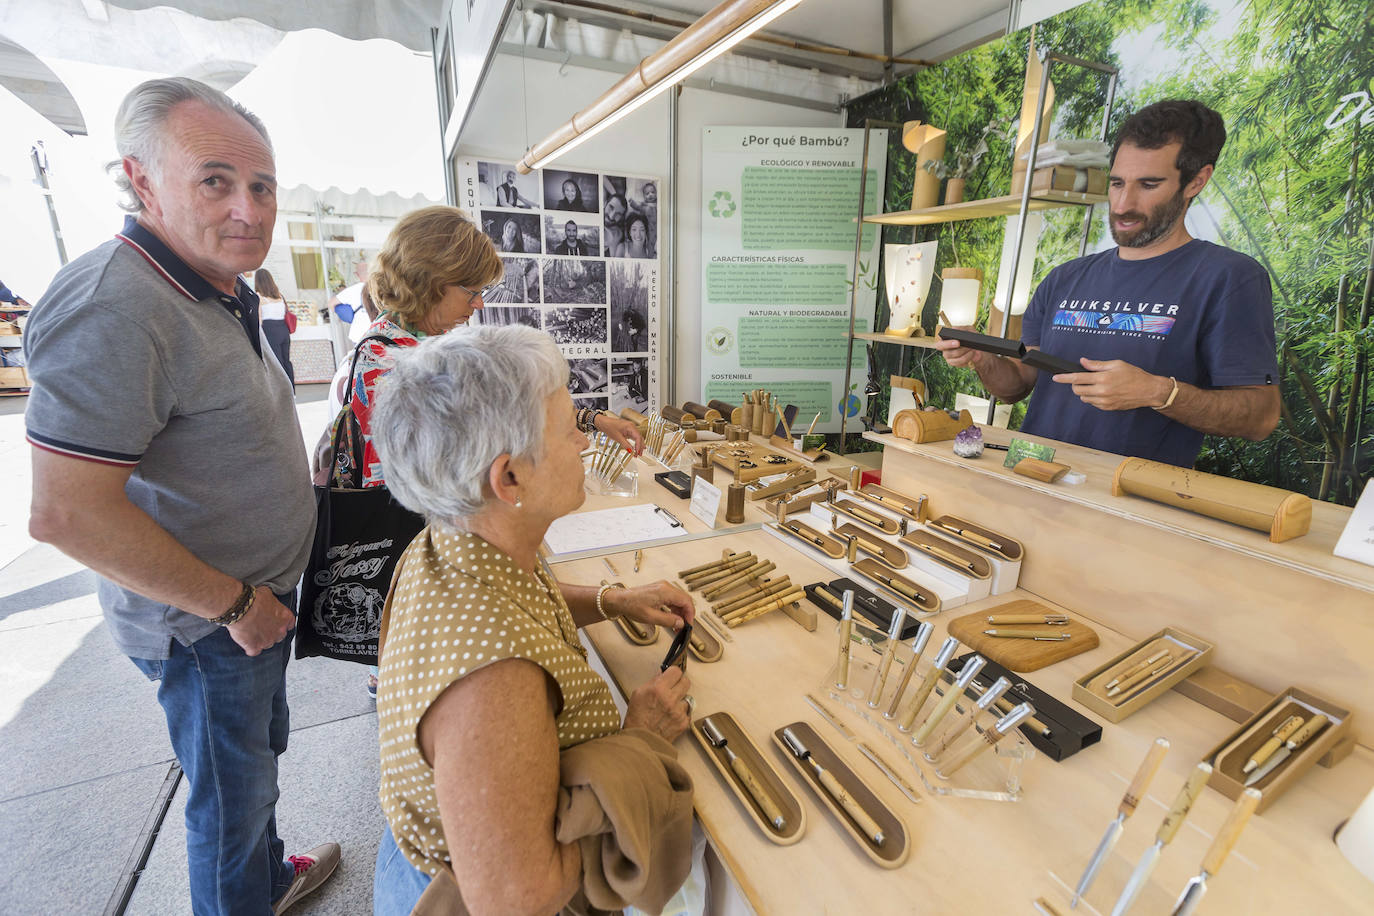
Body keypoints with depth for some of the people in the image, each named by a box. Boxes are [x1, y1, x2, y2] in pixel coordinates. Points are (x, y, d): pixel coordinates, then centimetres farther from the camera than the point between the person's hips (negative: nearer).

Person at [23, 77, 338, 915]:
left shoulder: (222, 294, 6)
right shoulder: (113, 309, -25)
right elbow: (66, 513, -28)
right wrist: (234, 602, -19)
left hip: (259, 596, 9)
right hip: (205, 624, -9)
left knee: (260, 751, 28)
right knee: (233, 791, 14)